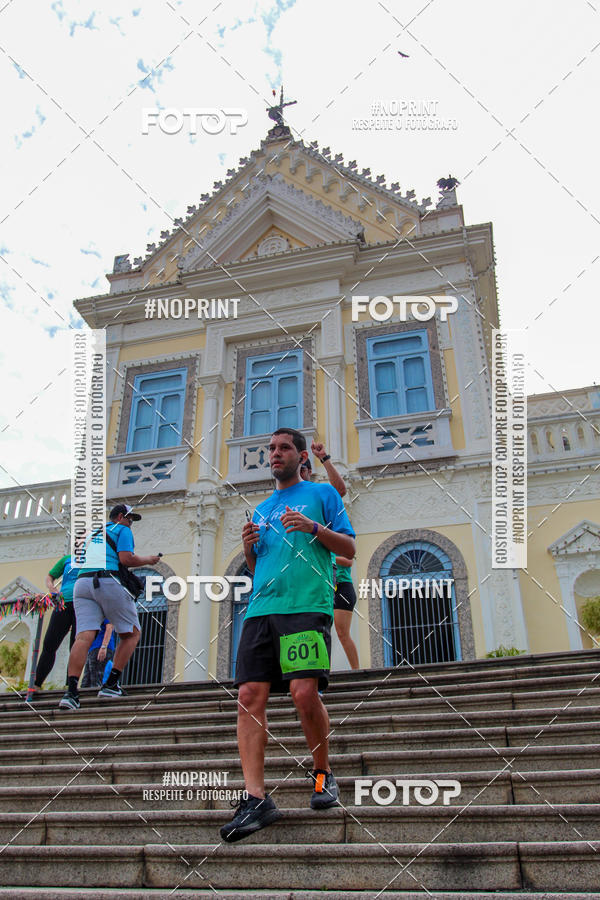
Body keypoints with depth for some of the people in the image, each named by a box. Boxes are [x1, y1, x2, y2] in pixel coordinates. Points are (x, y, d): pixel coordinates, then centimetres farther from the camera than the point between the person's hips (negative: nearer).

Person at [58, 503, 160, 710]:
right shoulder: (123, 530, 10)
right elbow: (126, 559, -7)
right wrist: (147, 560, 10)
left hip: (82, 583, 6)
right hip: (109, 583, -6)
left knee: (84, 636, -8)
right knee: (131, 633, 9)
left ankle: (72, 691, -24)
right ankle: (111, 685, 0)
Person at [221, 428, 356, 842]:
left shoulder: (322, 493, 13)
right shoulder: (262, 509, 27)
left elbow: (349, 548, 6)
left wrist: (314, 527, -9)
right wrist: (249, 547, 7)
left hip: (307, 605, -5)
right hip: (261, 607, 5)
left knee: (304, 691, -15)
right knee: (250, 694, -7)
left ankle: (323, 774, 11)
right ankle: (256, 797, -4)